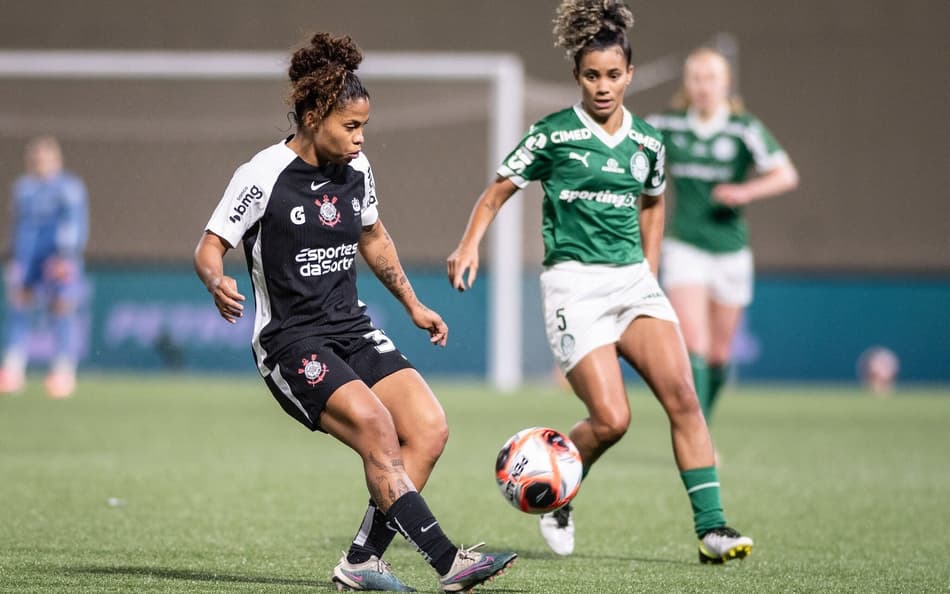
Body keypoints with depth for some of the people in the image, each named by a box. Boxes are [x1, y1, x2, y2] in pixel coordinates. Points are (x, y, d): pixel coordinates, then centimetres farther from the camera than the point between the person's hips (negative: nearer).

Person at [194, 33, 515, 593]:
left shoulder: (355, 168, 7)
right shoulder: (263, 176, -12)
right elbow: (209, 248, -10)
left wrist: (413, 304, 22)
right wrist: (219, 283, -32)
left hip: (353, 330, 7)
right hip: (291, 342, -7)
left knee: (429, 429, -10)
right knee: (375, 426, -27)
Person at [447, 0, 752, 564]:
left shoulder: (647, 141, 9)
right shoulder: (554, 135, -3)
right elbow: (497, 193, 3)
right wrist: (471, 244, -13)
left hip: (634, 280, 4)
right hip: (575, 284, -4)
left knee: (682, 395, -15)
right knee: (612, 419, -15)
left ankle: (711, 526, -13)